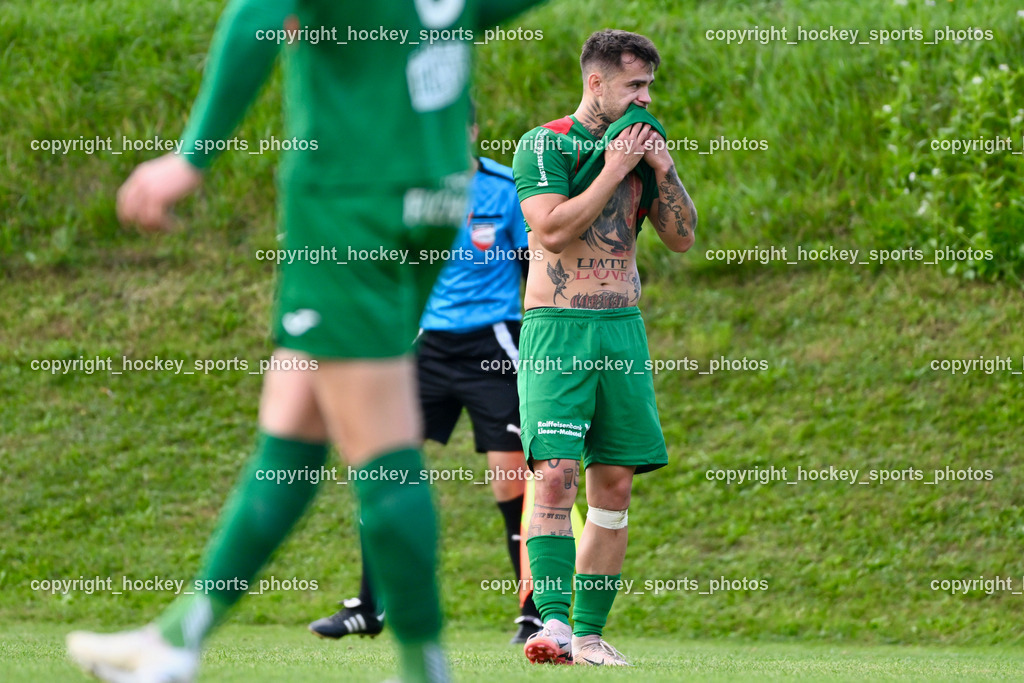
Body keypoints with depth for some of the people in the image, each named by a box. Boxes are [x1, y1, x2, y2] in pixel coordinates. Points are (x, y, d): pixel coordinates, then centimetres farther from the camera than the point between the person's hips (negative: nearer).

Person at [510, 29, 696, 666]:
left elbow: (683, 237, 12)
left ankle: (590, 633, 8)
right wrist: (614, 170, -14)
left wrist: (665, 172, -3)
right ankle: (554, 620, -22)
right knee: (556, 473, -17)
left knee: (615, 483, 3)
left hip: (623, 327, 6)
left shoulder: (641, 145, 14)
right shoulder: (544, 144, -4)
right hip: (556, 327, -6)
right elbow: (553, 230, -17)